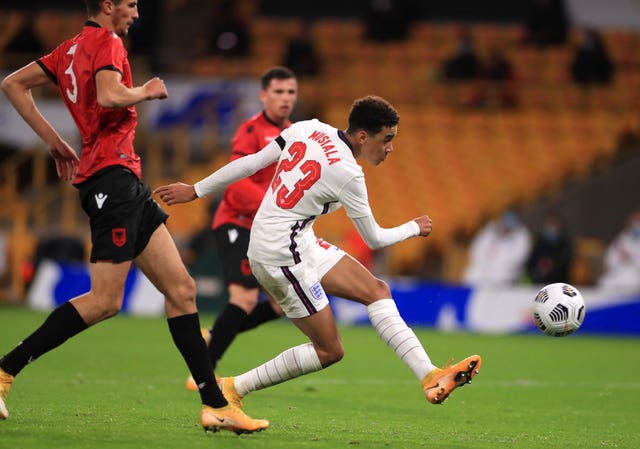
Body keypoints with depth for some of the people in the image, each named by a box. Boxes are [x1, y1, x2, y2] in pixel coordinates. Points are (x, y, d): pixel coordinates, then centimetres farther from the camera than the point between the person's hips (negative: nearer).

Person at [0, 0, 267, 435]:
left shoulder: (72, 48, 19)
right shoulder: (105, 42, -7)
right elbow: (109, 96, -25)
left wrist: (53, 140, 22)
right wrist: (148, 90, -5)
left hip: (125, 182, 10)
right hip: (112, 175, -10)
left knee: (181, 289, 6)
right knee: (105, 300, -12)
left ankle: (215, 404, 4)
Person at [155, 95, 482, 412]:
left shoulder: (309, 129, 1)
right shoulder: (347, 173, -18)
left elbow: (250, 162, 5)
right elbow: (374, 239, -4)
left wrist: (197, 190, 14)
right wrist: (414, 228, 14)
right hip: (282, 256, -9)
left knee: (376, 290, 3)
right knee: (329, 351, -2)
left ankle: (430, 377, -4)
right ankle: (232, 389, 6)